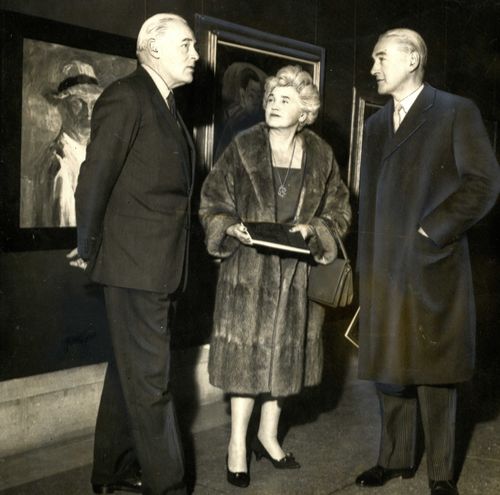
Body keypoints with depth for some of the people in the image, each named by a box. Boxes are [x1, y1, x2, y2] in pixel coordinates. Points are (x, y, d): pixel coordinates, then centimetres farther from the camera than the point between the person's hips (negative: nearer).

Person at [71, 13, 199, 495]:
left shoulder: (167, 107, 15)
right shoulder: (125, 96, -11)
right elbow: (95, 179, -13)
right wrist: (90, 251, -6)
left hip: (162, 265, 9)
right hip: (135, 262, -9)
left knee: (129, 370, 16)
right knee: (149, 378, -2)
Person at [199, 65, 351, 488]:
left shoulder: (321, 156, 3)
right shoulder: (243, 148, -3)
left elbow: (338, 210, 8)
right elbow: (212, 202, 1)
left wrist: (312, 228, -10)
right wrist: (232, 227, -17)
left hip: (297, 273, 3)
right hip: (248, 268, -3)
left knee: (286, 352, 11)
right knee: (246, 351, 1)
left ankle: (269, 433, 30)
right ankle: (238, 443, 16)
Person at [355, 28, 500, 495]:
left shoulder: (456, 112, -1)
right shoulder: (375, 124, 17)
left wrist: (431, 232, -13)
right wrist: (366, 262, 10)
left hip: (432, 267, -5)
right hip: (383, 270, 5)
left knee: (434, 371, 3)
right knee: (389, 368, 11)